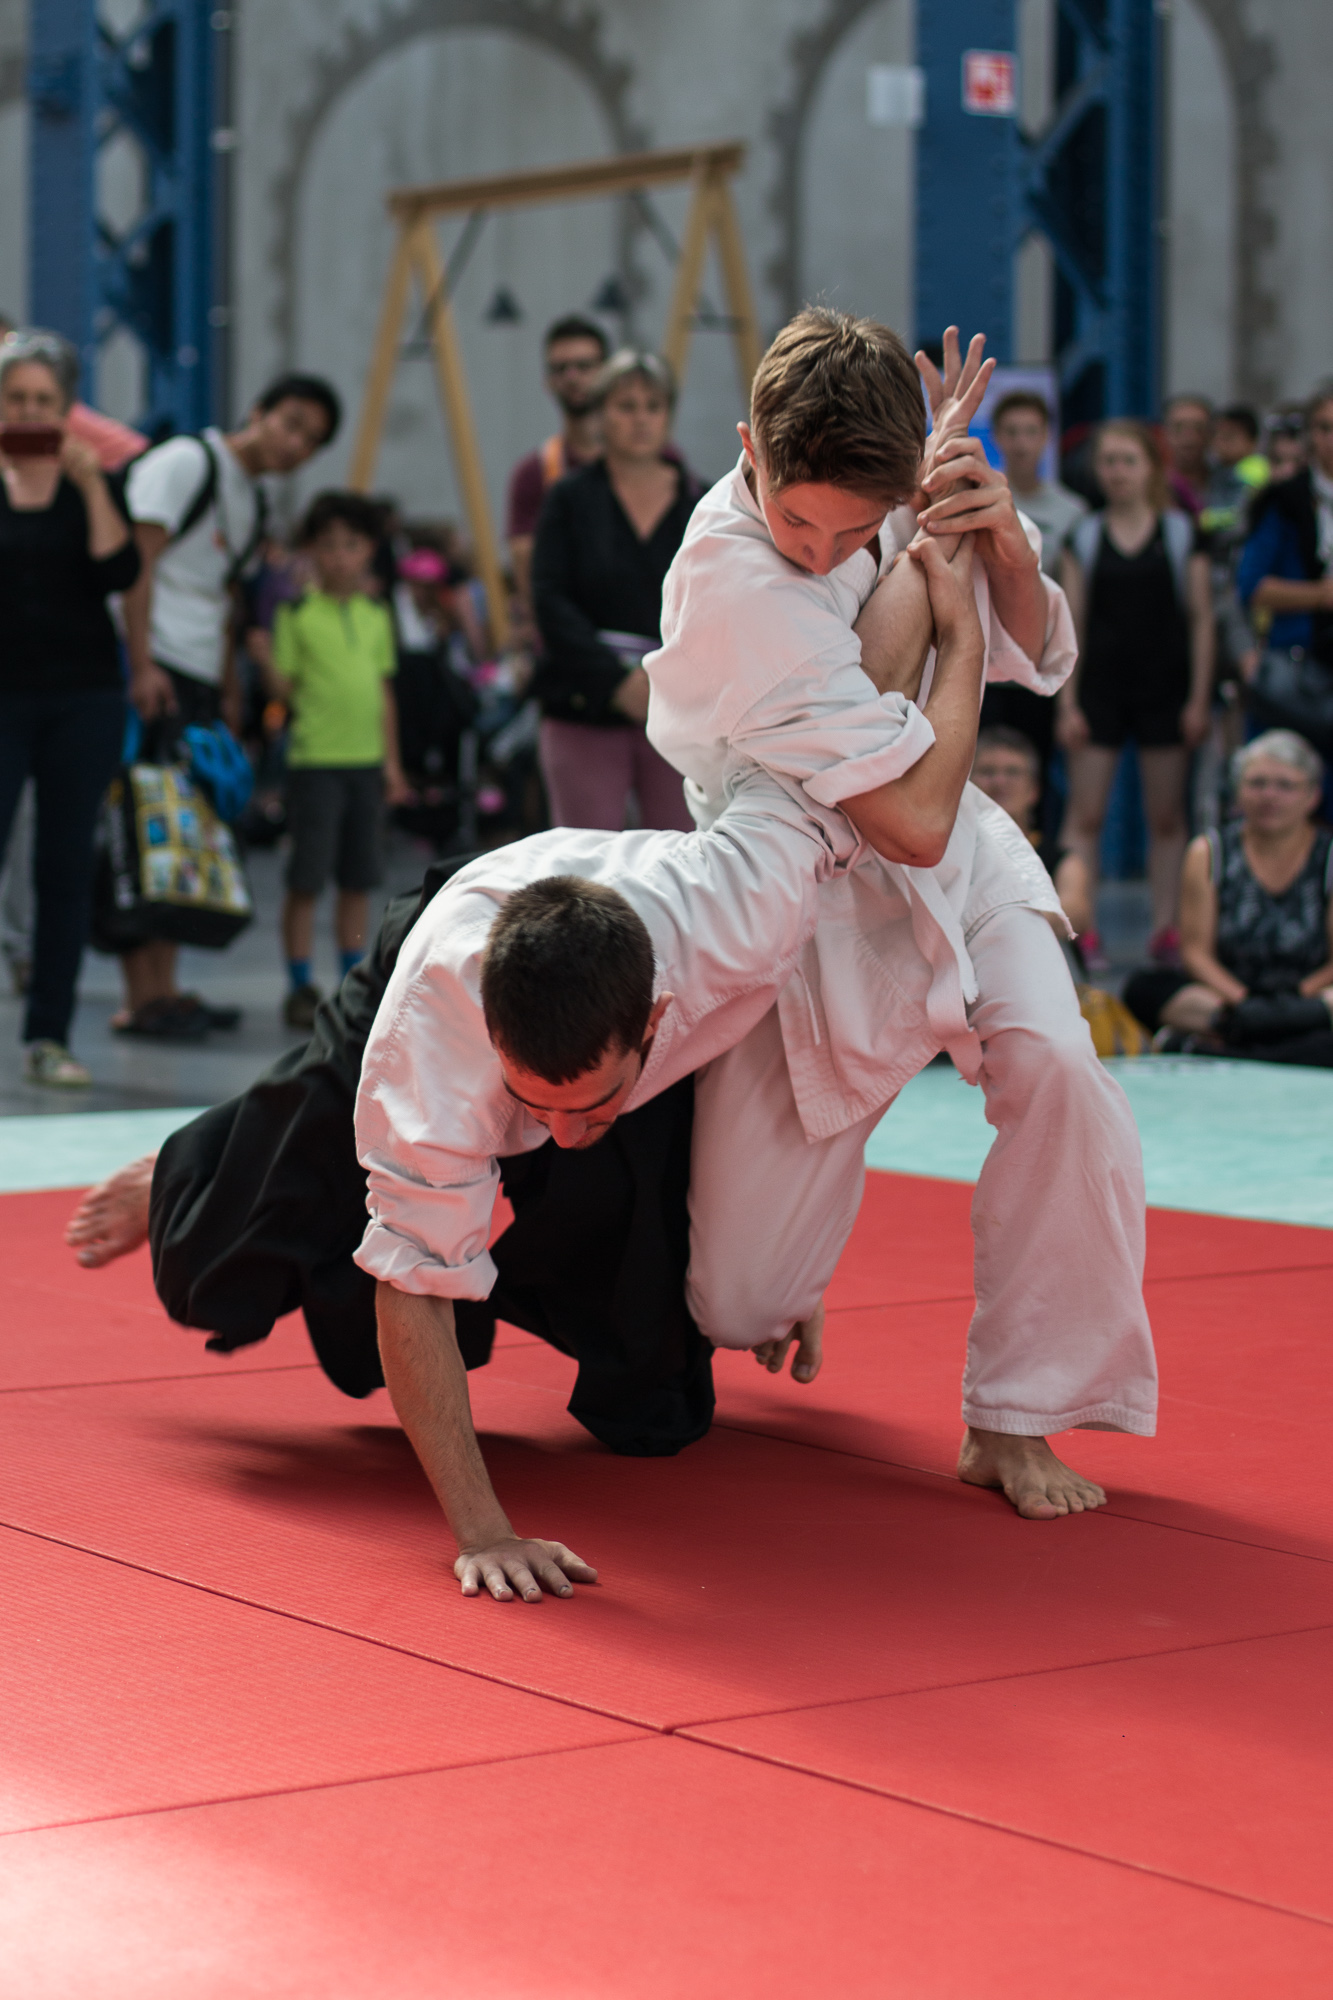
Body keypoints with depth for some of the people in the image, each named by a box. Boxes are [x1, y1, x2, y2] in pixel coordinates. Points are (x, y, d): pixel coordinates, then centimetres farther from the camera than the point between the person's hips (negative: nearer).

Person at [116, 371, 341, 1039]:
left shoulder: (252, 502, 20)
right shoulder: (186, 462, -7)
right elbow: (136, 563, -15)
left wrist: (229, 689, 20)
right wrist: (141, 667, -22)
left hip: (199, 683, 9)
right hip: (155, 671, -9)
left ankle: (164, 989, 14)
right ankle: (141, 999, -11)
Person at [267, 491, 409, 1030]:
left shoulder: (376, 615, 10)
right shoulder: (299, 613, -4)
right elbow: (285, 687, -4)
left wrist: (391, 761, 14)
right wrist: (263, 659, -23)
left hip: (367, 760, 5)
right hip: (315, 758, -5)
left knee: (359, 879, 9)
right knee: (306, 878, -3)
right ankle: (300, 988, 4)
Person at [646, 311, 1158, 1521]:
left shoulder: (899, 496, -10)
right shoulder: (730, 578, -29)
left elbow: (1042, 660, 3)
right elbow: (913, 819, -29)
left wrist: (1004, 547, -19)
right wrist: (947, 583, -20)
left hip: (955, 869, 4)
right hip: (809, 901, -4)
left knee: (1056, 1070, -26)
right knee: (734, 1307, -2)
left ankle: (1013, 1421, -8)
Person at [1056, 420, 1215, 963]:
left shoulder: (1181, 533, 3)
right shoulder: (1084, 536, 4)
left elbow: (1200, 618, 3)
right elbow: (1071, 624, 4)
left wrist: (1199, 697, -2)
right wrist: (1067, 703, -2)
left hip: (1165, 688, 0)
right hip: (1101, 688, 0)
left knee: (1166, 817, 5)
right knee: (1084, 815, -4)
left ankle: (1167, 926, 13)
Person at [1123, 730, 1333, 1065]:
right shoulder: (1208, 853, 8)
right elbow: (1196, 949, 1)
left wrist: (1296, 999, -19)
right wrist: (1239, 1000, -17)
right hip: (1226, 992, 2)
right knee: (1144, 987, -26)